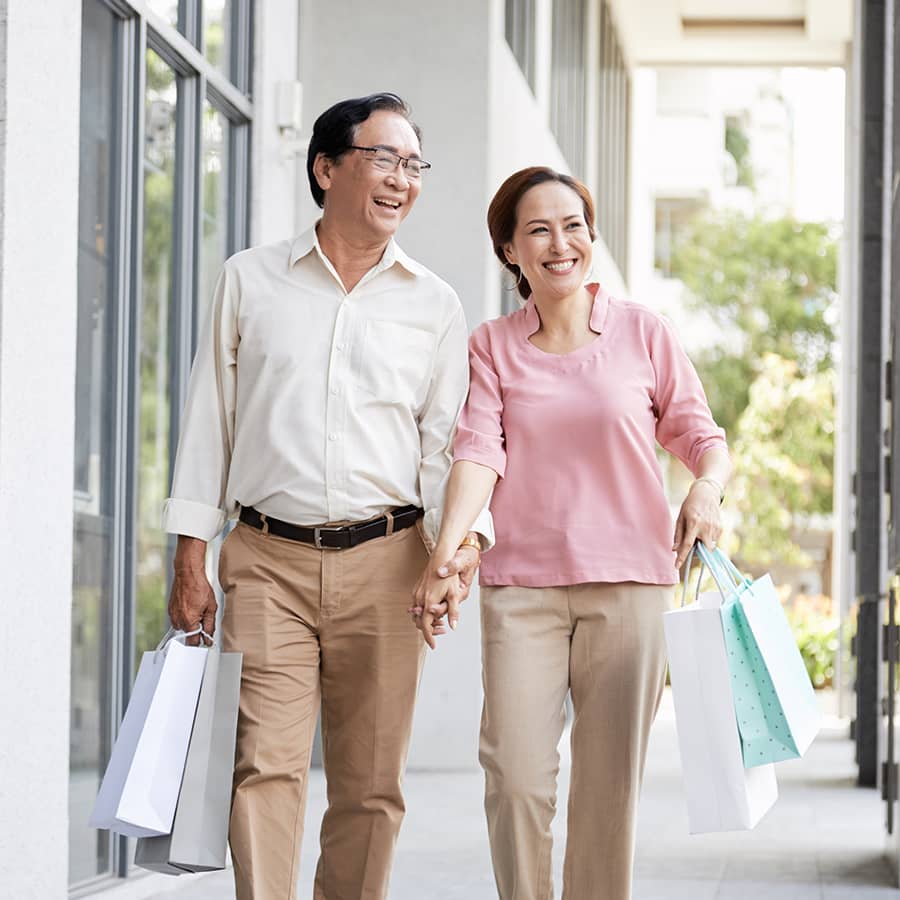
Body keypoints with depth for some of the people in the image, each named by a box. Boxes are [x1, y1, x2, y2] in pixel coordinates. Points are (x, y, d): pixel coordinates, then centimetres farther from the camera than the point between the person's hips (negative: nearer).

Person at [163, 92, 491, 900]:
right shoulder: (250, 280, 10)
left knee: (371, 783, 4)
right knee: (266, 765, -11)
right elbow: (209, 418, 10)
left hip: (385, 561, 1)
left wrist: (463, 536, -12)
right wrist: (191, 558, 4)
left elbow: (446, 439, 7)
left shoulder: (434, 305, 11)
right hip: (268, 559, -1)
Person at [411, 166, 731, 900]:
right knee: (516, 777, -8)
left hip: (628, 583, 0)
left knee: (610, 783, 3)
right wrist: (444, 553, -20)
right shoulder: (492, 347, 7)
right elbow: (479, 450, -5)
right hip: (522, 585, 0)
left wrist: (708, 487, -15)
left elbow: (700, 435, 8)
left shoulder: (643, 332, 5)